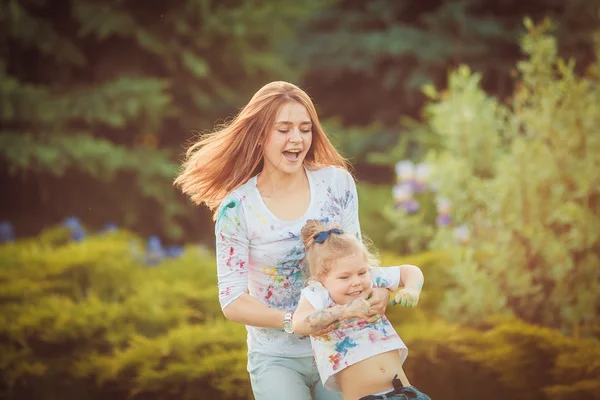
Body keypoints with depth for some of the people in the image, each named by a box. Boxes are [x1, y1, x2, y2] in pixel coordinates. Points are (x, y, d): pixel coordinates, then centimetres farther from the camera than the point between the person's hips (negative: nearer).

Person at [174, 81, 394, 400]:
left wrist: (376, 289, -18)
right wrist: (294, 321, -24)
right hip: (277, 358, -2)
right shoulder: (237, 208, -11)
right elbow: (232, 301, -10)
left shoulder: (337, 183, -4)